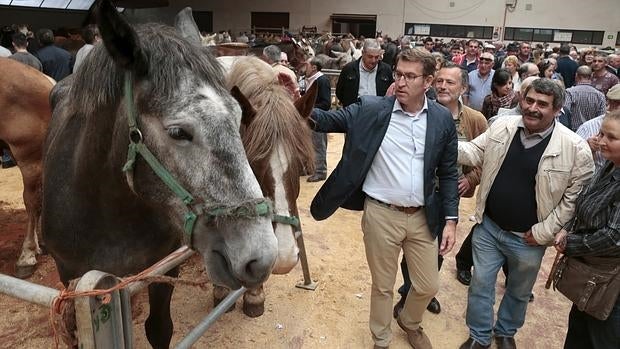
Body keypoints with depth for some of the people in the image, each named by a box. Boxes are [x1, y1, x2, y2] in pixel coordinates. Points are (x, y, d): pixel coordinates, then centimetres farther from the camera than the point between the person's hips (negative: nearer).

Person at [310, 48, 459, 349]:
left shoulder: (443, 119, -2)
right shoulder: (370, 109, -7)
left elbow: (448, 173, 3)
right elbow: (328, 120, -10)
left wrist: (450, 219, -1)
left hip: (422, 217, 2)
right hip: (381, 215, -2)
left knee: (428, 286, 17)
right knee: (383, 286, 15)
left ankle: (410, 322, 50)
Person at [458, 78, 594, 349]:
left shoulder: (575, 148, -16)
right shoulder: (501, 126, -6)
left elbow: (576, 195, -10)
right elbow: (474, 153, 2)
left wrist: (544, 231, -12)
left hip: (528, 239, -1)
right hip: (488, 227, 2)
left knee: (519, 293, 21)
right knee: (480, 286, 14)